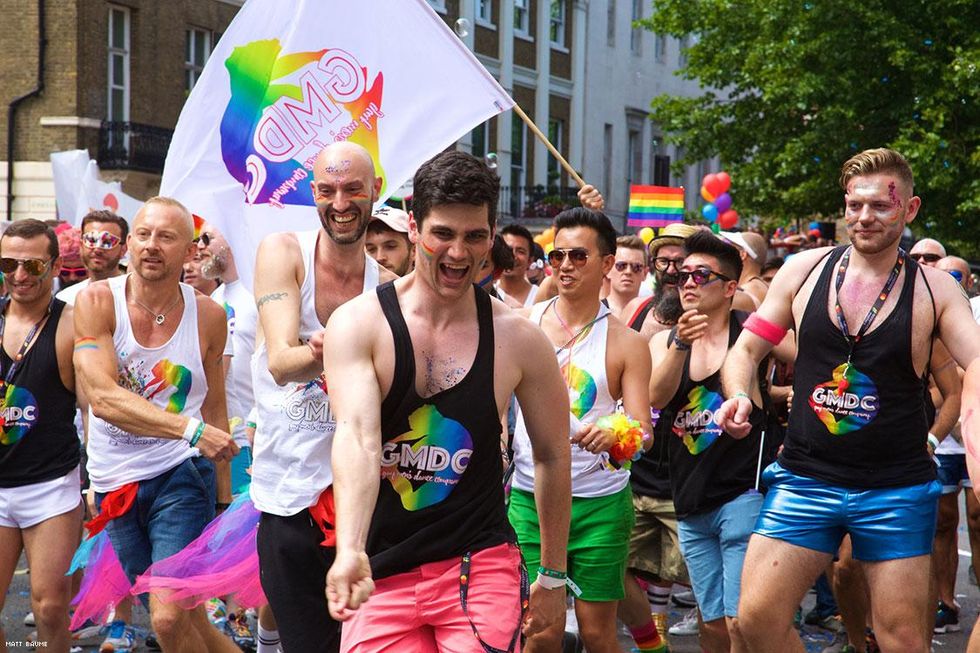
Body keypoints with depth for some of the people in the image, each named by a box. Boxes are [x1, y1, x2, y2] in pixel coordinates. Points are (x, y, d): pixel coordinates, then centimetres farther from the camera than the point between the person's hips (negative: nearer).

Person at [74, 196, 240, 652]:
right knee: (186, 616, 11)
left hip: (182, 477, -1)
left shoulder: (208, 316, -2)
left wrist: (224, 498, 10)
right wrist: (189, 429, -30)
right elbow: (103, 397, -21)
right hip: (115, 482, 2)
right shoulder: (96, 302, -8)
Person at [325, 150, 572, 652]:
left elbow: (552, 454, 11)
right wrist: (349, 552, -35)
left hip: (480, 567, 0)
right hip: (380, 573, 0)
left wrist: (553, 575, 14)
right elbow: (356, 438, -20)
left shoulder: (519, 340, -1)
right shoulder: (358, 324, -6)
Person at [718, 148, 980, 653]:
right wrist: (738, 396, -11)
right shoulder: (803, 271, 2)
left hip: (896, 489, -1)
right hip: (805, 478, 2)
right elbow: (747, 348, 9)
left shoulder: (933, 289, -2)